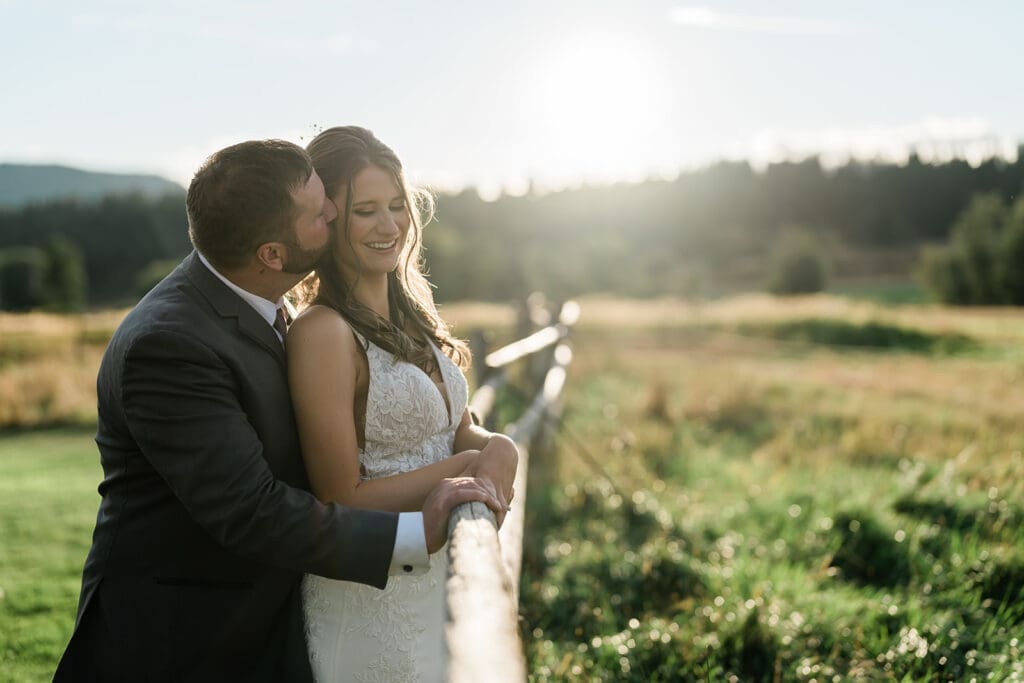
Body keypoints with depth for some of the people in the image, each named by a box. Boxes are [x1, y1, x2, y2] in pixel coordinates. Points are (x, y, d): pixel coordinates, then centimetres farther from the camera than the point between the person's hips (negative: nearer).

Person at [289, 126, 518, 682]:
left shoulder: (411, 314, 5)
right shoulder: (322, 332, -20)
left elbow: (459, 431, 8)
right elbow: (341, 498, -19)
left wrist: (497, 448, -14)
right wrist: (465, 466, -15)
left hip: (438, 585, 8)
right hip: (370, 602, -7)